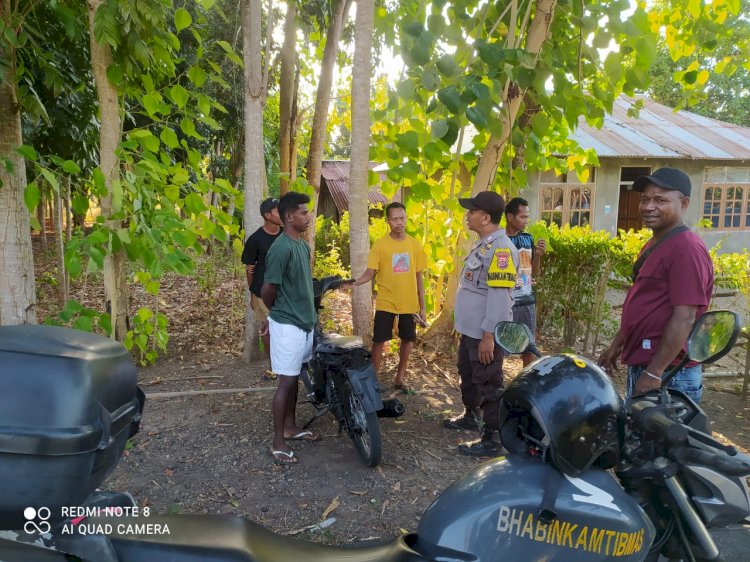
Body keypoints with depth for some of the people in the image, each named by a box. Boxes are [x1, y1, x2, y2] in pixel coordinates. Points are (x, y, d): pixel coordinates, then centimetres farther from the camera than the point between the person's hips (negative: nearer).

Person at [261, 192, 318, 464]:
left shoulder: (303, 245, 8)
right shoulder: (281, 248, -20)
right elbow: (267, 290, -17)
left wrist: (308, 311, 10)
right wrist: (279, 311, 1)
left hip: (304, 322, 8)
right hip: (287, 325, -8)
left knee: (295, 377, 18)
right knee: (286, 380, -2)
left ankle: (290, 426, 33)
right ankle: (278, 442, 9)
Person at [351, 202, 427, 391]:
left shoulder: (415, 245, 2)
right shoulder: (380, 245, -6)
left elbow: (419, 277, 6)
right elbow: (370, 273, -8)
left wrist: (422, 306, 6)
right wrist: (353, 283, -29)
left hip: (409, 304, 3)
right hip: (386, 303, -3)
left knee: (408, 340, 12)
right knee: (379, 341, 2)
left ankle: (400, 377, 29)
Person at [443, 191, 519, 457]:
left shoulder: (500, 248, -21)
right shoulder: (483, 244, 11)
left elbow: (499, 296, -25)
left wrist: (488, 335, -26)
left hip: (485, 333, -10)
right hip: (471, 329, 10)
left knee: (488, 384, -1)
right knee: (468, 374, 24)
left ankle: (492, 439, 10)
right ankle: (471, 416, 43)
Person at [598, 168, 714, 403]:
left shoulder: (687, 249, -17)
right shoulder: (654, 244, 13)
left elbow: (684, 319, -23)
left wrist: (654, 373, -24)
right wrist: (617, 345, 19)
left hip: (667, 374, -10)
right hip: (640, 365, 10)